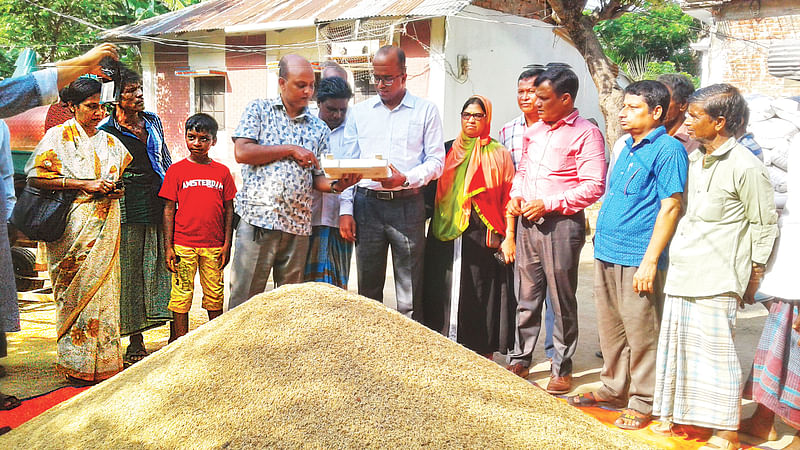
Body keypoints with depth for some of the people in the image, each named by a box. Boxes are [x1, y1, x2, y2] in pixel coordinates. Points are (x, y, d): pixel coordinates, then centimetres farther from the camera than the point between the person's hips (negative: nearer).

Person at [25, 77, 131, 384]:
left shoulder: (110, 142, 16)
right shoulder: (59, 136, 0)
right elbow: (35, 177, -9)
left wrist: (118, 189, 5)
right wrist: (84, 184, -15)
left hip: (105, 227, 5)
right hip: (73, 228, -5)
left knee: (104, 287, 5)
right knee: (76, 292, -4)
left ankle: (104, 360, 12)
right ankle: (77, 364, 5)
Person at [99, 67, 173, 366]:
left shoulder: (153, 121, 14)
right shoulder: (106, 132, -2)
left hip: (161, 204, 4)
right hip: (131, 210, -4)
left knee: (165, 266, 4)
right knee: (131, 271, 1)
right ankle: (135, 341, 11)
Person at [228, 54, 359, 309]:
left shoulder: (319, 128, 14)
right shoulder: (259, 110, 7)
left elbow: (317, 178, 12)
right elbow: (242, 153, -6)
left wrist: (337, 185, -11)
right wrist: (290, 150, -8)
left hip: (298, 225, 3)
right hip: (258, 219, -3)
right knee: (244, 298, -1)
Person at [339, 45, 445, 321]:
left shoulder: (425, 111, 6)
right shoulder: (359, 112, 14)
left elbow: (436, 160, 1)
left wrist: (405, 179, -16)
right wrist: (345, 210, 3)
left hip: (407, 203, -2)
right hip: (367, 203, 3)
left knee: (410, 294, -1)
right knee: (368, 287, 8)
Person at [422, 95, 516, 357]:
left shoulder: (499, 154, 8)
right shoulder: (449, 151, 15)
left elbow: (509, 199, 4)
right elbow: (434, 193, 14)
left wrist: (509, 236, -5)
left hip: (484, 237, -2)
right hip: (447, 237, 2)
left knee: (483, 295, -1)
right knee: (446, 293, 1)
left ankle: (484, 358, 8)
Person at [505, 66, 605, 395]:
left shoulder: (586, 134, -7)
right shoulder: (534, 131, 15)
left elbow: (594, 186, -14)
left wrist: (548, 203, -17)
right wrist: (515, 195, 6)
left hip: (561, 223, -6)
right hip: (527, 221, 7)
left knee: (562, 300, 2)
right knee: (526, 296, 13)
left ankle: (562, 369, 13)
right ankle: (520, 360, 24)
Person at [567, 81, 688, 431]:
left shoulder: (668, 149, -9)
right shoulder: (627, 148, 16)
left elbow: (671, 207, -15)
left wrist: (650, 260, -19)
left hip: (638, 259, -8)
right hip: (607, 256, 8)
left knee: (641, 333, 1)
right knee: (610, 329, 17)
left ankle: (643, 402, 14)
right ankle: (613, 388, 32)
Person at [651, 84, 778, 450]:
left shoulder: (745, 167, -11)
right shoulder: (693, 159, 11)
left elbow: (765, 225, -6)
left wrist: (754, 278, -3)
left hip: (716, 281, -8)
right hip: (681, 273, 8)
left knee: (715, 350, -2)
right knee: (675, 343, 14)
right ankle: (674, 412, 30)